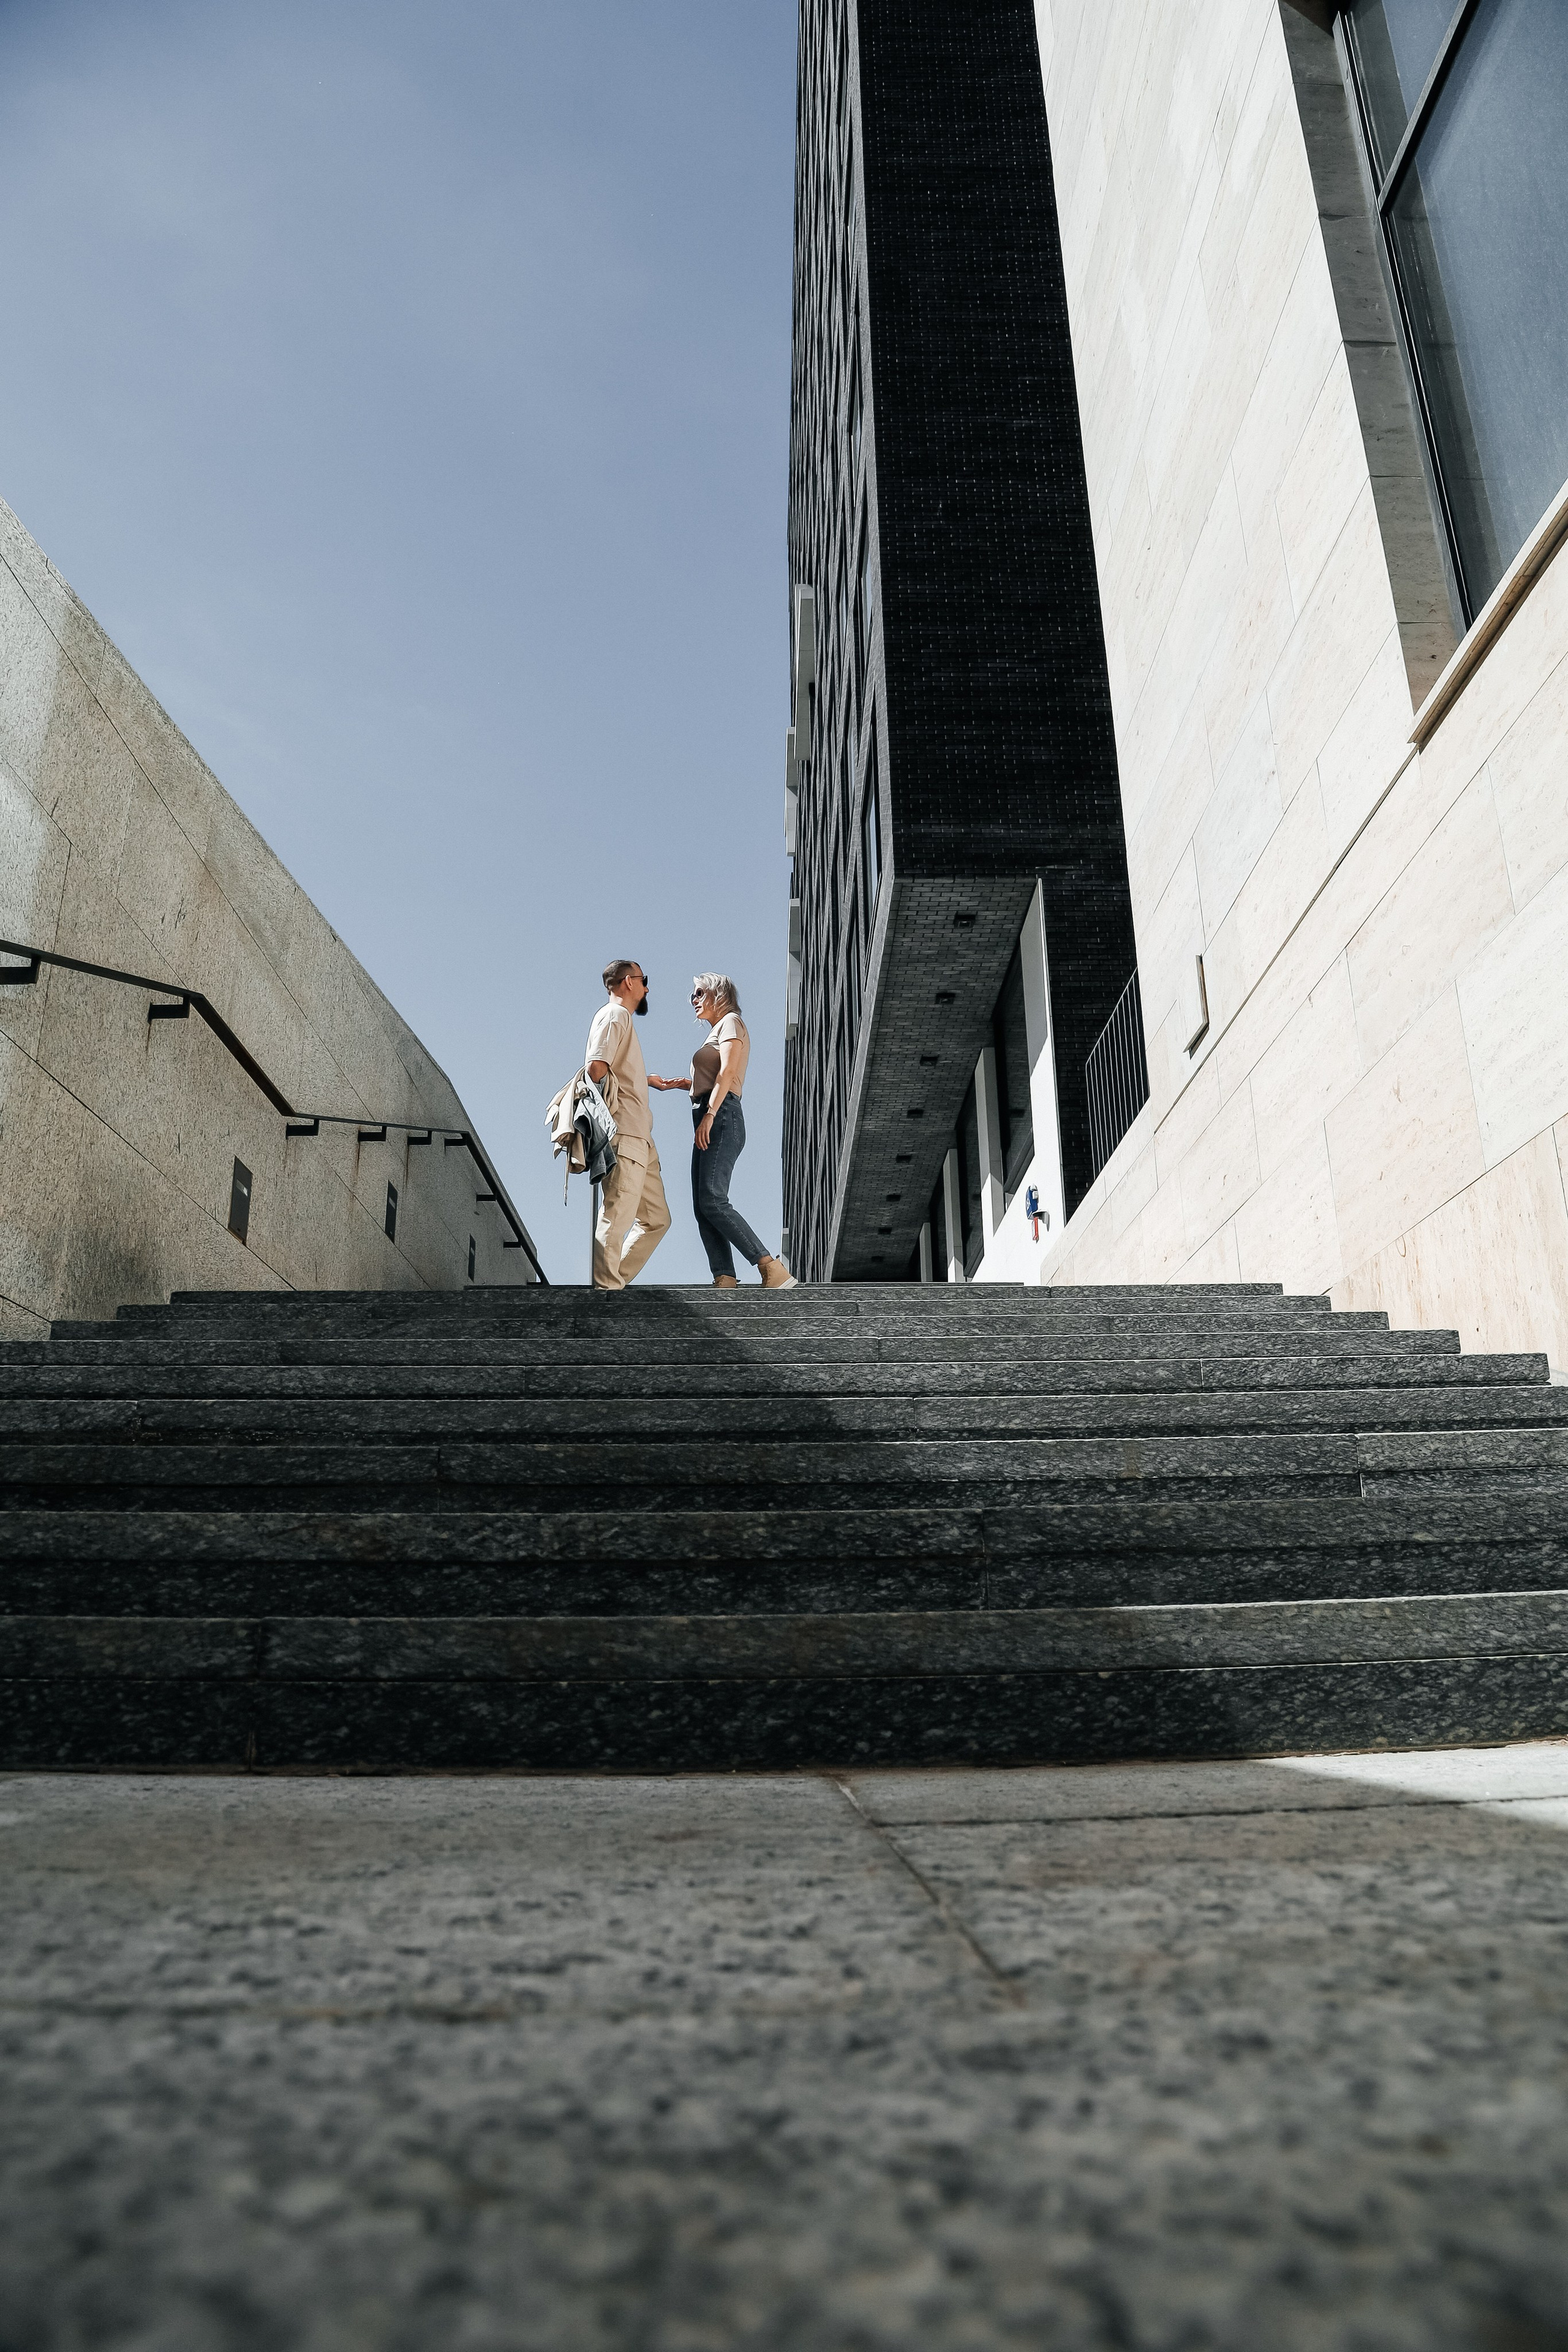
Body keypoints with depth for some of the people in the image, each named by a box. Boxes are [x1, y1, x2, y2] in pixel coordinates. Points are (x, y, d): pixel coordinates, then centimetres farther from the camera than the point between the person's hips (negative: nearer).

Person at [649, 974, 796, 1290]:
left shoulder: (731, 1022, 2)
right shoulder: (717, 1030, 30)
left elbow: (727, 1072, -13)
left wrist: (709, 1114, -22)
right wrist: (681, 1084, 23)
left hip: (722, 1117, -10)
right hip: (712, 1121, 10)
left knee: (713, 1200, -20)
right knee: (703, 1206, -2)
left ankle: (772, 1269, -24)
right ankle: (725, 1280, -10)